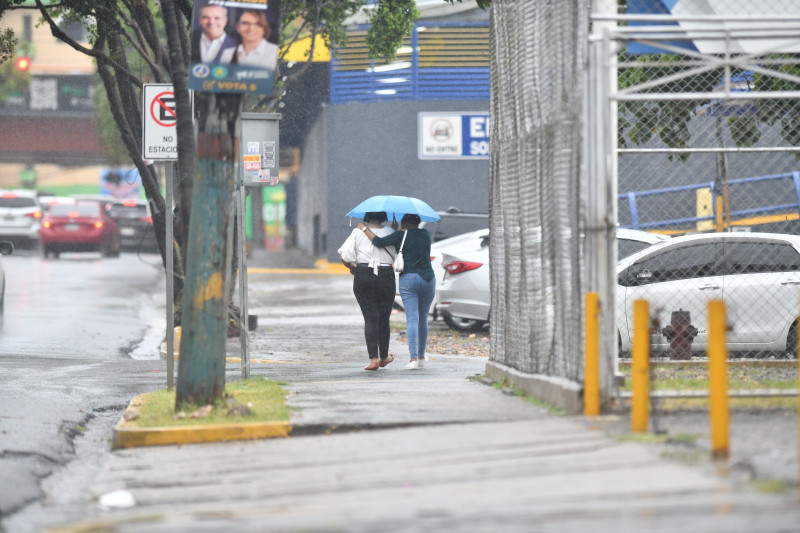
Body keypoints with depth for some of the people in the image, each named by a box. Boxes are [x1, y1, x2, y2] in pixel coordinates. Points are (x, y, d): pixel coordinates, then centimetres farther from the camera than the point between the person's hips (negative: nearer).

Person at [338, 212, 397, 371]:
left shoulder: (357, 232, 0)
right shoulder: (389, 232, 1)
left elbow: (343, 255, -6)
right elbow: (394, 256, 0)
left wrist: (352, 266, 12)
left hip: (363, 276, 0)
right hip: (386, 276, 0)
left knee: (370, 318, 1)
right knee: (384, 319, 15)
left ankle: (373, 359, -12)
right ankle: (384, 357, 31)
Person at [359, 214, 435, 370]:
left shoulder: (401, 235, -3)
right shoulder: (426, 234, 9)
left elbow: (379, 242, -12)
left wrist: (365, 229, 2)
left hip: (408, 279, -4)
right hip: (428, 278, 4)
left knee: (412, 319, -9)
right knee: (423, 319, 17)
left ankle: (413, 358, -21)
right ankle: (421, 357, 23)